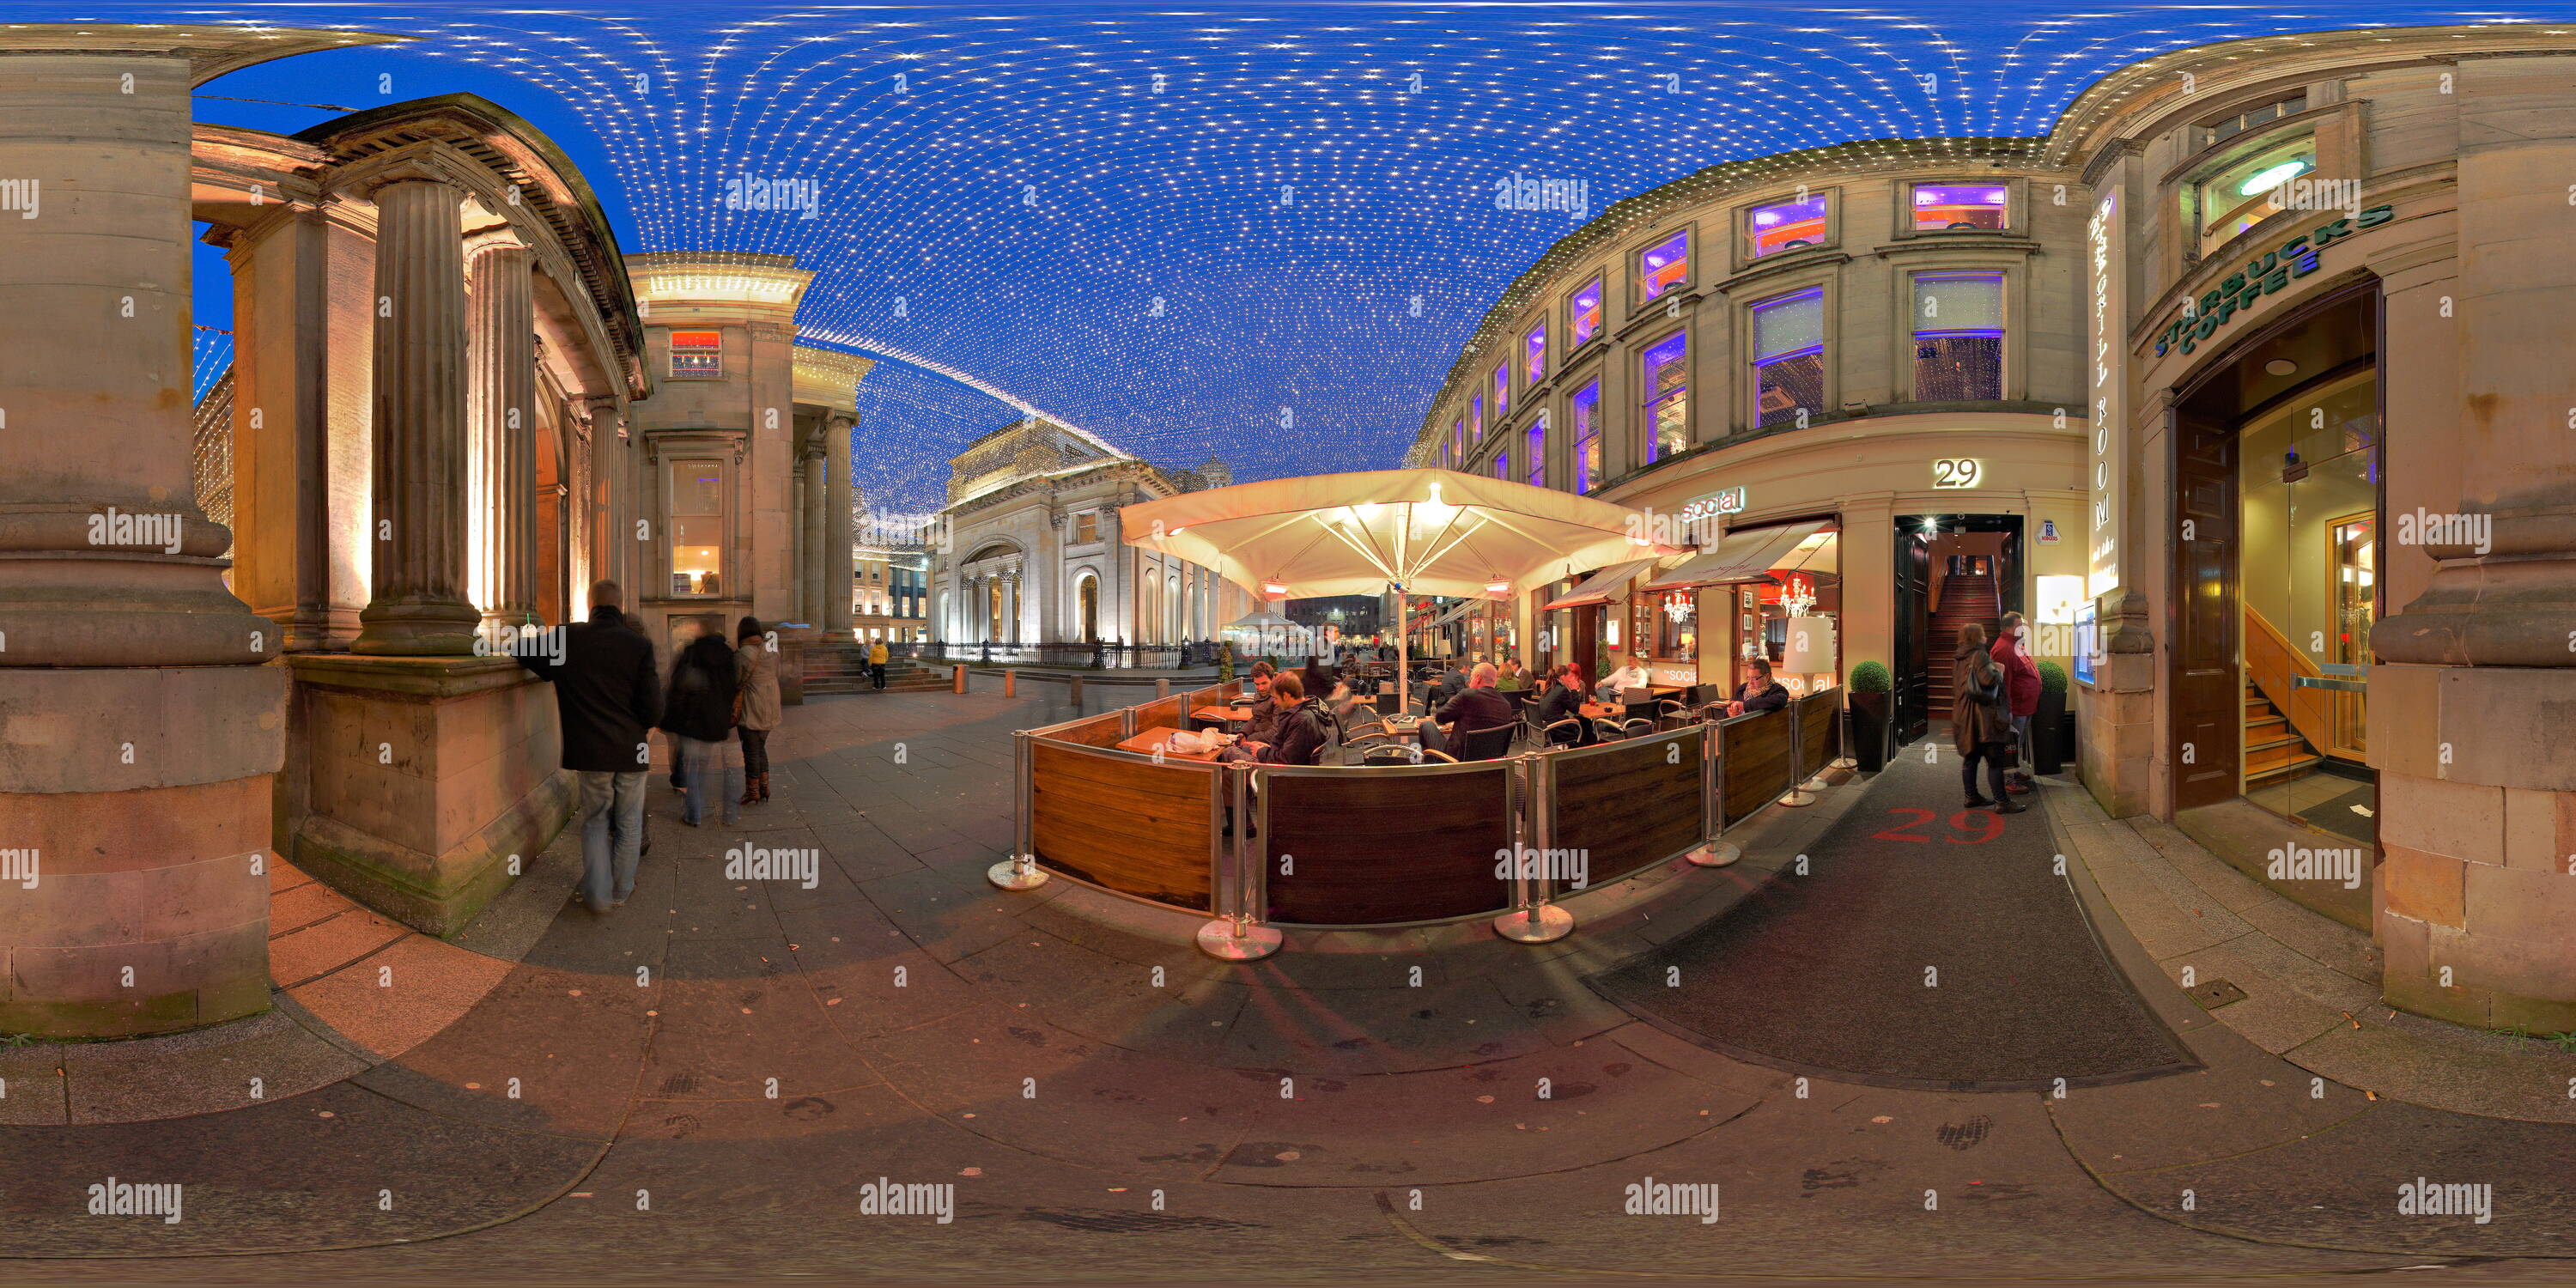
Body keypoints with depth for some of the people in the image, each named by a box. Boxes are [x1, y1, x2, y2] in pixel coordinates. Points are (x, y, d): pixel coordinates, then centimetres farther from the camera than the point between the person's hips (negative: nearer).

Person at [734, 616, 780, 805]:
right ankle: (764, 786, 19)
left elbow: (737, 685, -11)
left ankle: (752, 790, 9)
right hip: (770, 708, 6)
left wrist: (734, 712, -2)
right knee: (760, 747, 18)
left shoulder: (742, 655, -15)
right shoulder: (771, 652, 4)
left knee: (751, 749, 3)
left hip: (751, 710, -6)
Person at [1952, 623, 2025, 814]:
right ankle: (2001, 802, -6)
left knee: (1970, 757, 15)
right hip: (1983, 715, -9)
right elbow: (1988, 679, -26)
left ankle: (1971, 796, 21)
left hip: (1964, 715, 9)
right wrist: (1999, 670, -7)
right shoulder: (1979, 656, -14)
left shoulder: (1958, 659, 13)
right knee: (1995, 760, -6)